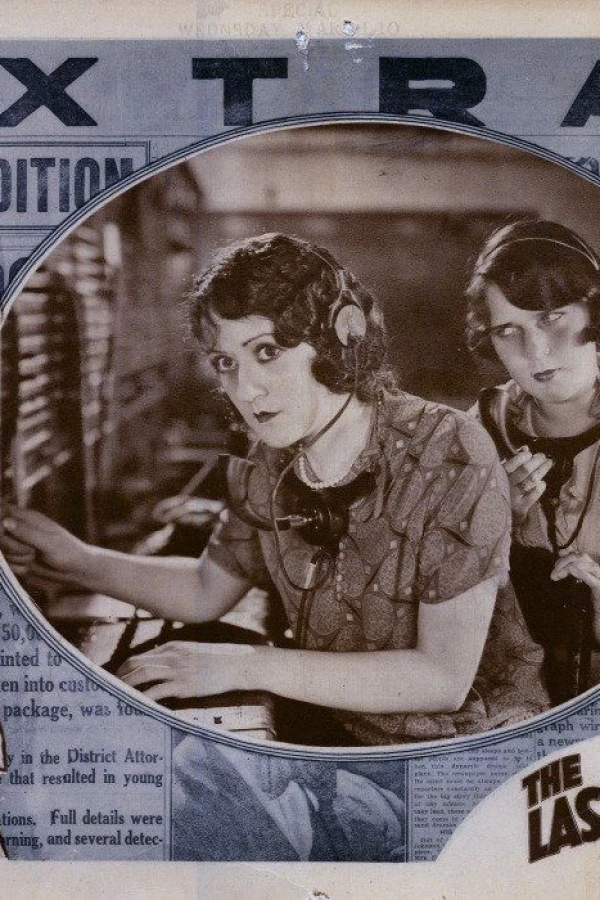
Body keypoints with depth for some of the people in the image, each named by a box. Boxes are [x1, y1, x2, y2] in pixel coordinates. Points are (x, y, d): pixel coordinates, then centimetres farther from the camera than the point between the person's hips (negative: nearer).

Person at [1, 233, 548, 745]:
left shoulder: (449, 456, -23)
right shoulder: (272, 463, -5)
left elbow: (445, 679, -23)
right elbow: (207, 591, 12)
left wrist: (249, 666, -25)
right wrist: (75, 560, -2)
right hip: (342, 733, 5)